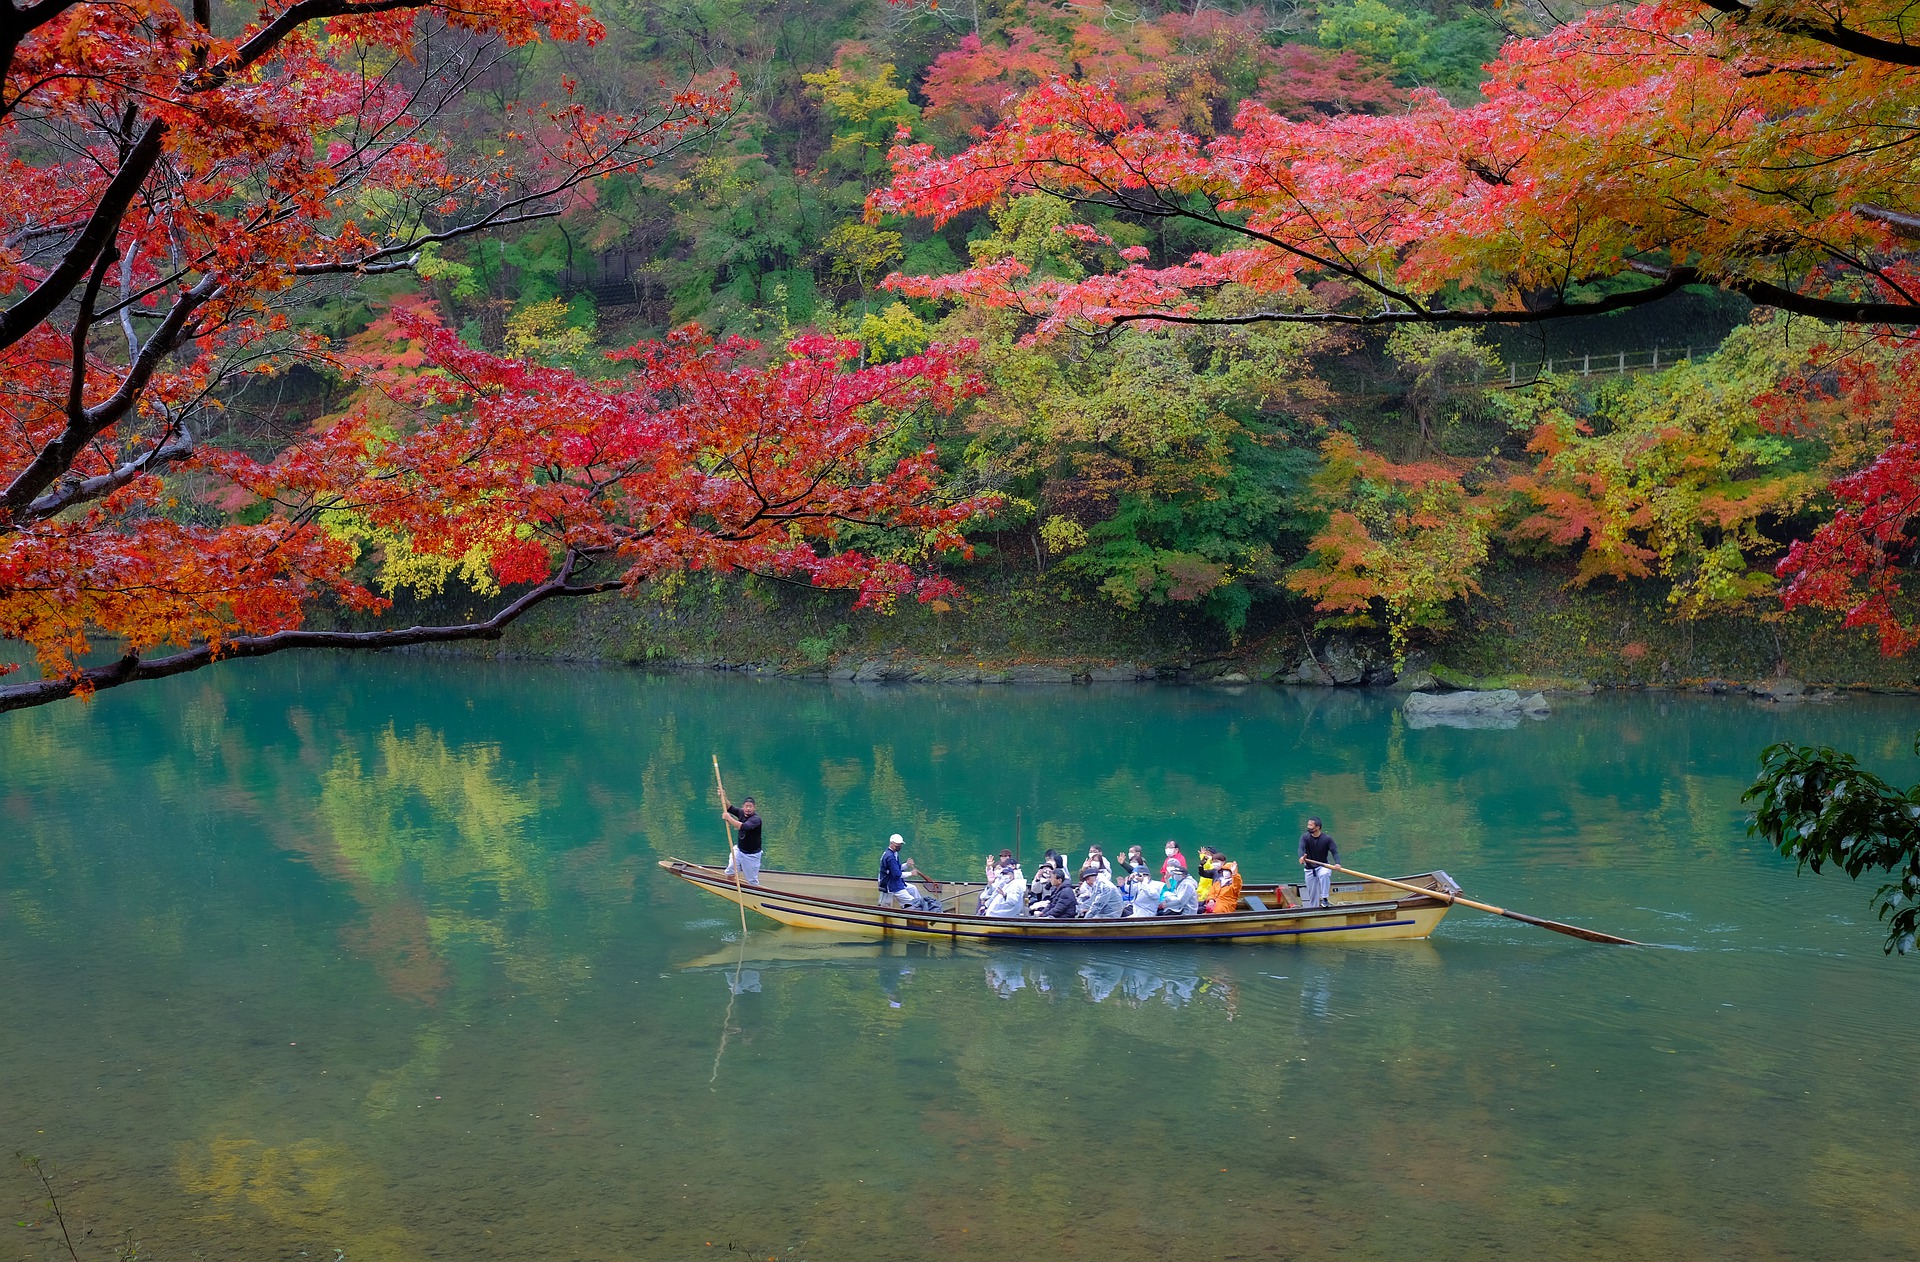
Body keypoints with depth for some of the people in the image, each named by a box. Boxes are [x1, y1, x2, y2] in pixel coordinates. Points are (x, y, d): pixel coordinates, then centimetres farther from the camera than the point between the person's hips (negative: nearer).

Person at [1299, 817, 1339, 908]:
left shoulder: (1327, 839, -10)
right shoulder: (1305, 837, -9)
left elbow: (1334, 851, -15)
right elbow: (1301, 848, -25)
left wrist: (1337, 863, -35)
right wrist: (1301, 856, -49)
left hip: (1323, 866, -2)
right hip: (1309, 869, 2)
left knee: (1324, 874, -37)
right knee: (1312, 894, 6)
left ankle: (1325, 899, -32)